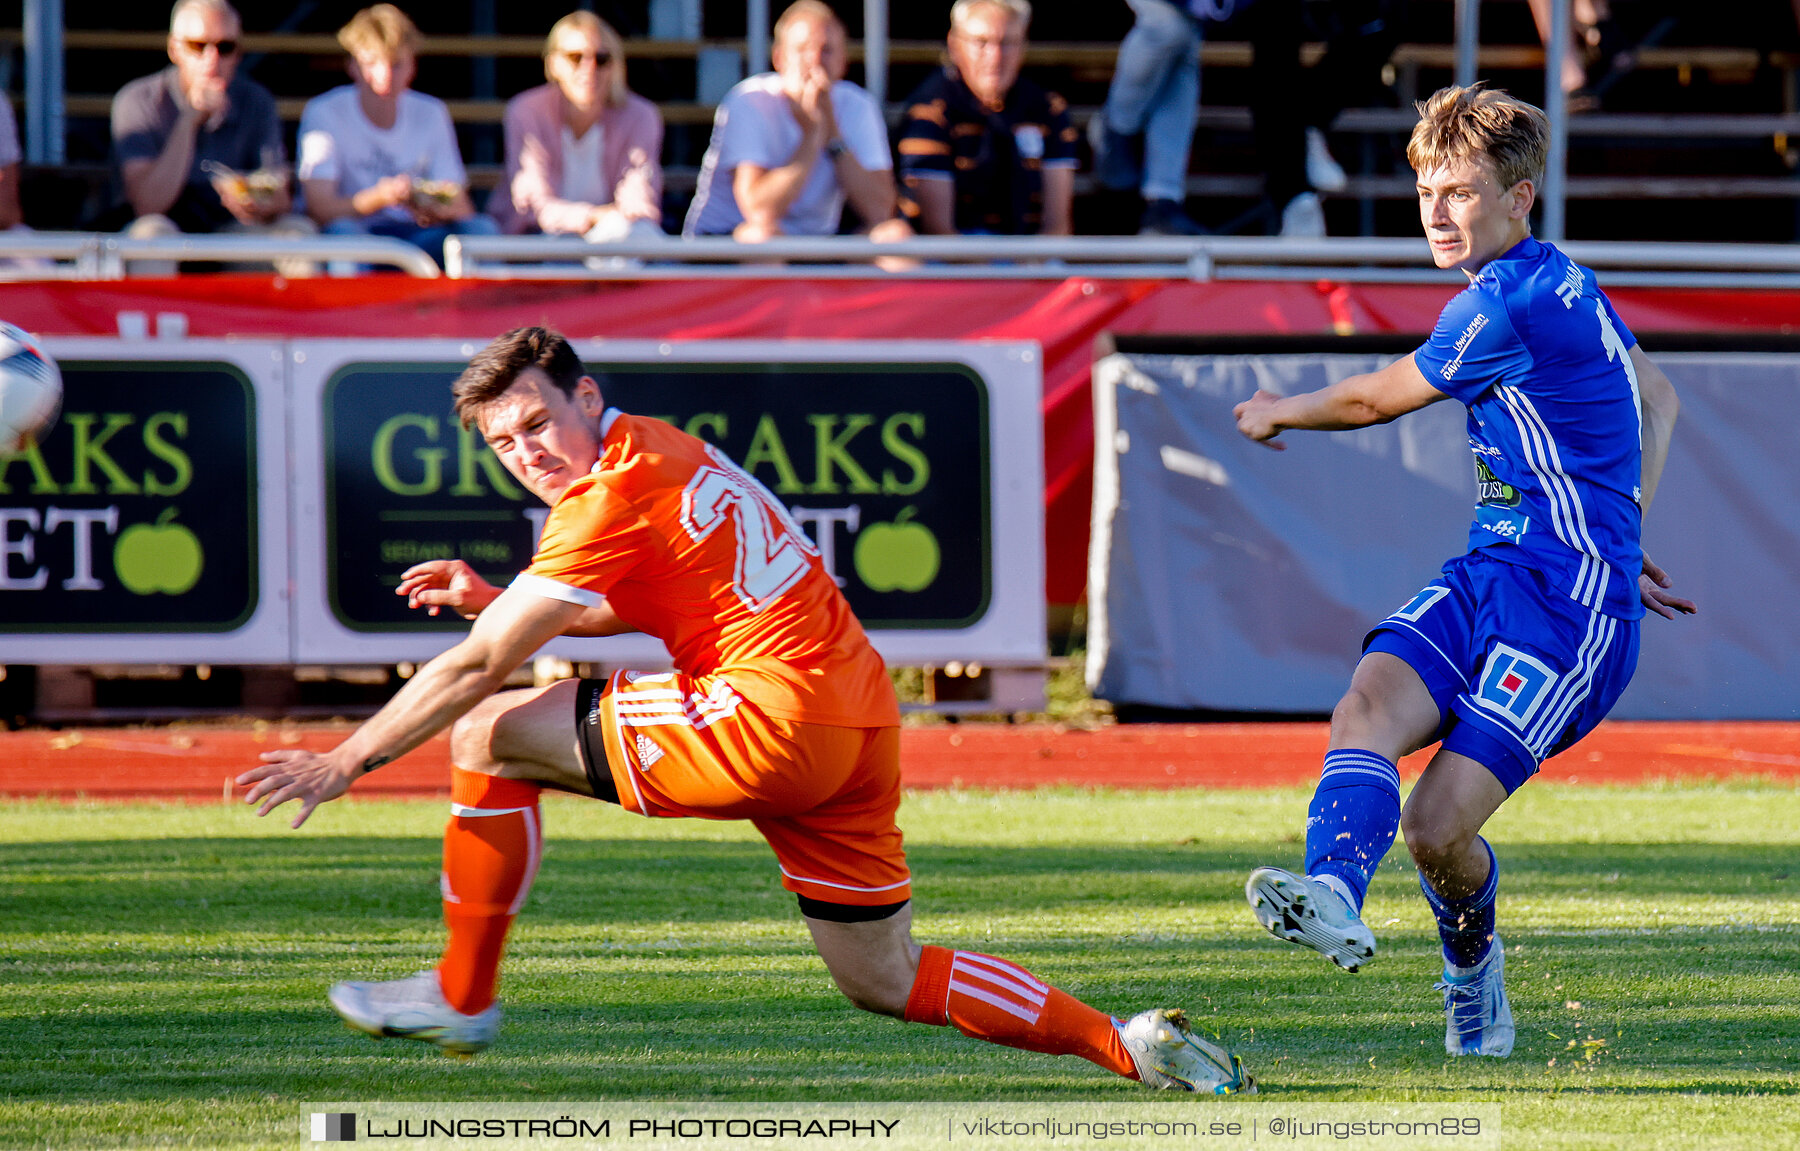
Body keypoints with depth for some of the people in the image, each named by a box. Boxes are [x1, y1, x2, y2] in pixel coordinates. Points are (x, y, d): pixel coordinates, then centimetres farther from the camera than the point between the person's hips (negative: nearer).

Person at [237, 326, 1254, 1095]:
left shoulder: (613, 496, -10)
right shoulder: (663, 451, 17)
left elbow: (478, 667, -10)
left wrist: (348, 761, -2)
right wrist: (496, 599, 22)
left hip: (771, 719, -9)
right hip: (860, 729, 9)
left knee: (490, 737, -1)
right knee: (884, 981, 19)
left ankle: (462, 998, 6)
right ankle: (1130, 1046, 12)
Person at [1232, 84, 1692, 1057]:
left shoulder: (1506, 307, -16)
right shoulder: (1560, 285, 16)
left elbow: (1373, 399, -4)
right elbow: (1656, 400, 31)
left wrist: (1279, 412, 15)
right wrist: (1620, 531, 28)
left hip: (1570, 605, -9)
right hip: (1486, 575, 9)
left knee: (1437, 828, -14)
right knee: (1368, 707, -22)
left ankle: (1474, 961, 18)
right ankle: (1333, 898, -44)